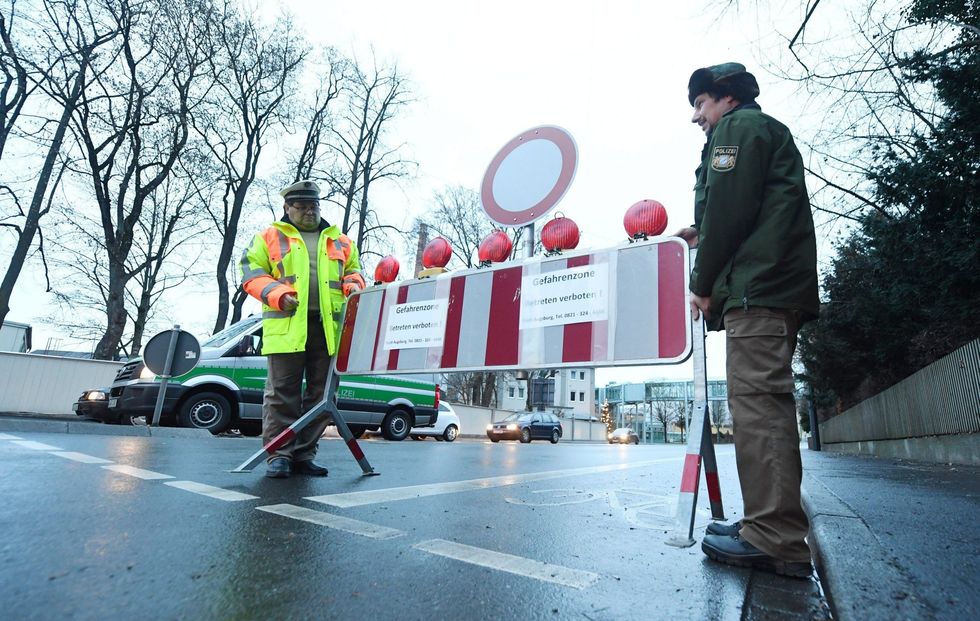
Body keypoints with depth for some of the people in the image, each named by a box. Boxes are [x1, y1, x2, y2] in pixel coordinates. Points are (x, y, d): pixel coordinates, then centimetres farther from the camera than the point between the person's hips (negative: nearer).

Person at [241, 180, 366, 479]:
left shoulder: (340, 241, 22)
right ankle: (279, 454, 8)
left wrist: (352, 286, 2)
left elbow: (354, 270, 26)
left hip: (328, 326, 3)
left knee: (321, 393, 4)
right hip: (286, 325, -2)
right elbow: (252, 273, 7)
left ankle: (303, 455, 14)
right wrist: (278, 294, -11)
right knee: (282, 392, -2)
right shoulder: (270, 237, 14)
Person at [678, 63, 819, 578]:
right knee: (767, 402, 7)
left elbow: (729, 206, -10)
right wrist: (707, 240, 19)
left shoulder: (738, 126, 5)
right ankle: (772, 526, 12)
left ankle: (774, 540, -12)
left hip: (757, 286, -10)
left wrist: (704, 282, -6)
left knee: (756, 401, -14)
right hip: (780, 286, 10)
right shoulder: (772, 134, 34)